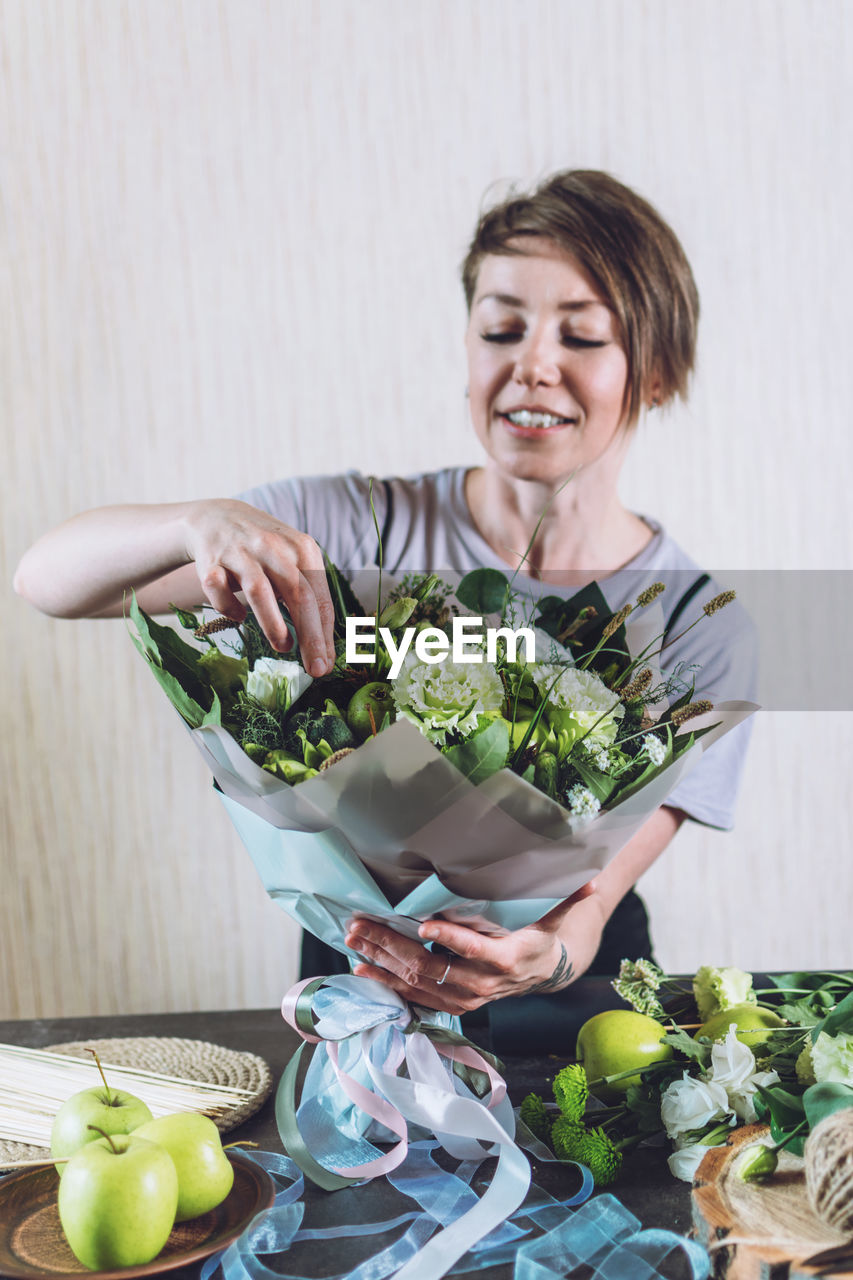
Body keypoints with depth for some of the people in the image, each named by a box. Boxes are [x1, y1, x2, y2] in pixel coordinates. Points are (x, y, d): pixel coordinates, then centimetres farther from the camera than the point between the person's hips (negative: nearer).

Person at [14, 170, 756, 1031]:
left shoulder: (702, 628, -8)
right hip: (355, 971, 0)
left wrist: (550, 954, -36)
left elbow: (588, 902, -13)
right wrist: (202, 523, -32)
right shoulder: (364, 528, -8)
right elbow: (49, 580, -12)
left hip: (568, 995, 1)